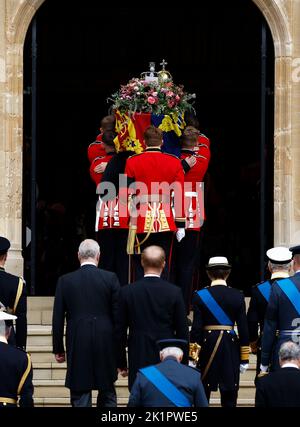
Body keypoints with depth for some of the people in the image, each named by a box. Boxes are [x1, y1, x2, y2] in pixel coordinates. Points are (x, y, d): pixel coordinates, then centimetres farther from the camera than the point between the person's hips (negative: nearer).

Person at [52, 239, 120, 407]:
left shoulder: (65, 281, -2)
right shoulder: (111, 278, -3)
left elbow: (58, 319, 1)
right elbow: (118, 316, -1)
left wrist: (58, 349, 10)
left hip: (77, 348, 0)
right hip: (106, 346, 0)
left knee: (80, 399, 3)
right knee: (108, 396, 12)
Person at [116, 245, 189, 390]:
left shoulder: (127, 291, -4)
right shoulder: (174, 292, -4)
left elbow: (119, 331, 1)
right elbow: (182, 331, 0)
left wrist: (121, 363, 10)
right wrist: (183, 362, 11)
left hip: (138, 361, 0)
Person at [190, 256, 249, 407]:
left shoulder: (200, 296, -4)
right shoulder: (237, 296, -1)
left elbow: (196, 328, -6)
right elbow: (243, 328, 0)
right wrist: (244, 359, 6)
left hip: (207, 345, -1)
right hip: (231, 346, 1)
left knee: (202, 395, 8)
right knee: (229, 395, 4)